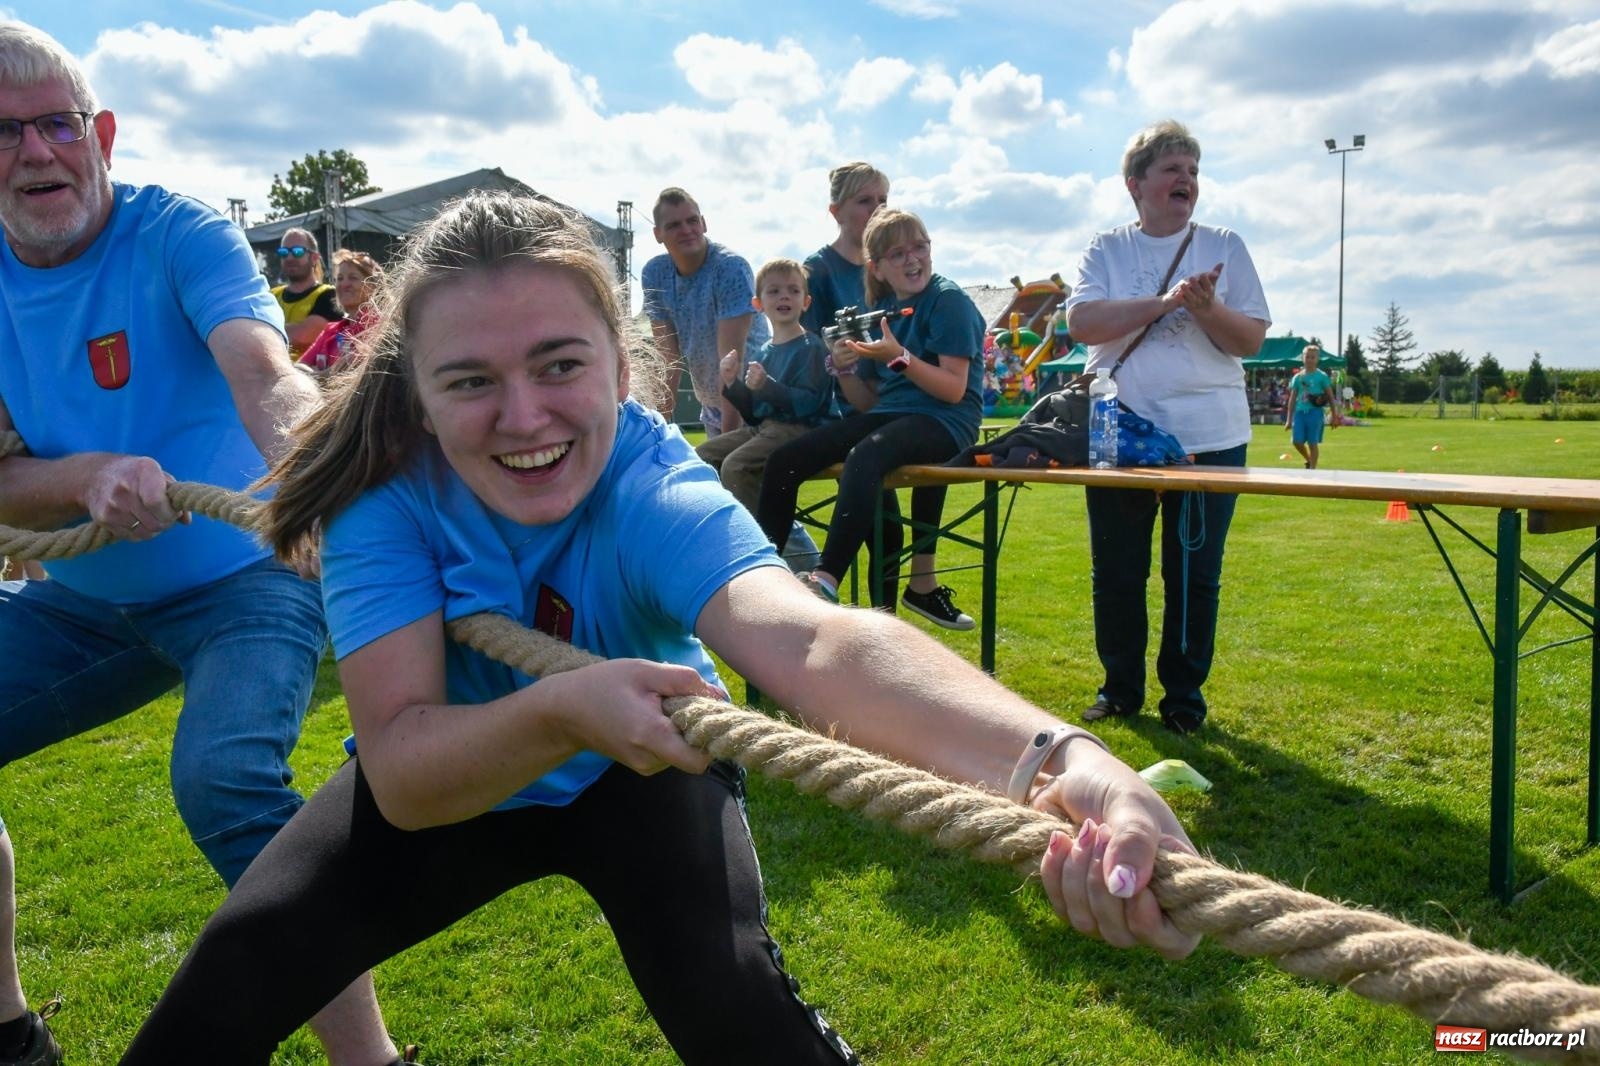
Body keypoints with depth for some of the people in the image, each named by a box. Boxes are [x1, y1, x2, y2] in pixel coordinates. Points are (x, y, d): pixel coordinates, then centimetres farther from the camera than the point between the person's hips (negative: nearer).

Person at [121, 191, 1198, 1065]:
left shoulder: (655, 489, -33)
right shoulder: (387, 484, -27)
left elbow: (809, 638, -54)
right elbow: (403, 773, -33)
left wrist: (1055, 757, -71)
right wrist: (557, 712, -53)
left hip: (642, 772, -2)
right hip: (450, 780, 2)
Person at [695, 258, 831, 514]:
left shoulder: (812, 348, -6)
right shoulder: (765, 352, 17)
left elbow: (808, 402, -18)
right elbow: (753, 413, 17)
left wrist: (766, 386, -26)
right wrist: (732, 383, 1)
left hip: (798, 430, -9)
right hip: (762, 427, 9)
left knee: (735, 466, -28)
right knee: (701, 457, 1)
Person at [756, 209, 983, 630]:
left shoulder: (949, 300, -3)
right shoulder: (881, 311, 16)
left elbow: (954, 390, -12)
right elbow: (868, 403, 14)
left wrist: (900, 357, -22)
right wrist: (845, 370, -5)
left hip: (942, 422, -7)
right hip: (887, 416, 7)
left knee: (864, 457, -39)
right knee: (784, 461, -9)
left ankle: (827, 578, -44)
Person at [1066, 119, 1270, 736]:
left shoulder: (1224, 247, 9)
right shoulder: (1106, 250, 8)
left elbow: (1251, 339, 2)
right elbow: (1082, 322, -10)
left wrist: (1206, 308, -17)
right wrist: (1165, 301, -17)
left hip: (1208, 437, 0)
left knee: (1195, 575, 3)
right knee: (1115, 572, 6)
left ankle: (1184, 696, 17)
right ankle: (1120, 688, 22)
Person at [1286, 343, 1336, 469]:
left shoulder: (1322, 376, 0)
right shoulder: (1297, 377, 9)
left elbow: (1330, 397, 3)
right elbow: (1293, 399, 12)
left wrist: (1334, 416, 0)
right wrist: (1289, 419, 10)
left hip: (1315, 412, -3)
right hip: (1300, 412, 3)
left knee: (1313, 443, -1)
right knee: (1297, 441, -2)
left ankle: (1312, 469, 8)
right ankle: (1309, 461, 25)